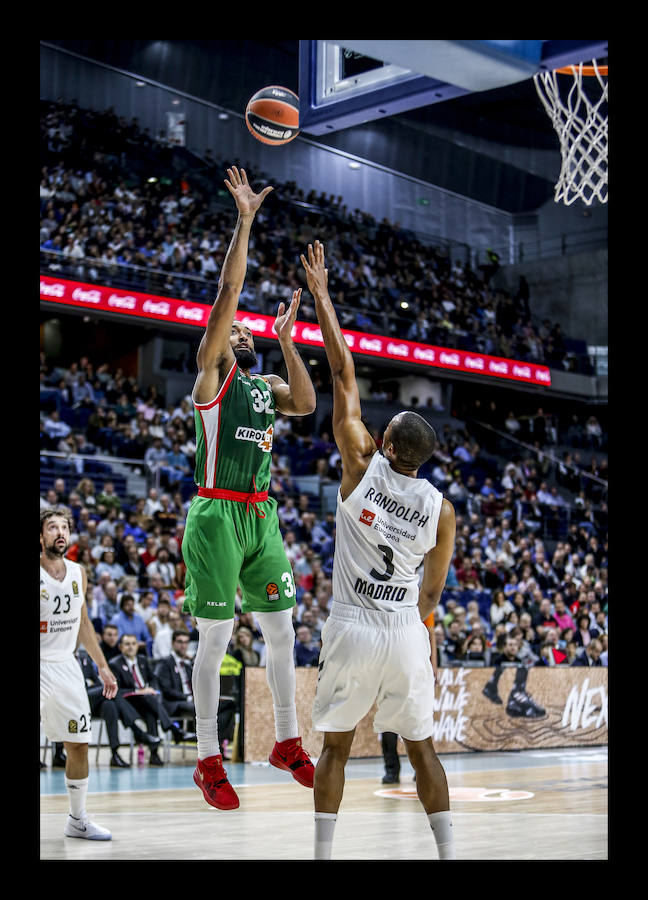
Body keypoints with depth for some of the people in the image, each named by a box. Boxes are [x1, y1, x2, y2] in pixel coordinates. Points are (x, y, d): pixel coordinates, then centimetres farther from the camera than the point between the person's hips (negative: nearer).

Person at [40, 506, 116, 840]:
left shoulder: (78, 573, 6)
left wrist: (102, 666, 18)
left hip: (66, 667, 6)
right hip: (39, 666, -6)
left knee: (79, 745, 10)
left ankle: (77, 820, 23)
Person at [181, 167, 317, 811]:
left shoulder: (266, 387, 17)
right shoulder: (211, 375, -1)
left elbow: (306, 404, -4)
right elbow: (226, 295, -10)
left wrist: (286, 341, -2)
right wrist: (244, 220, -11)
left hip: (261, 516, 6)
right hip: (217, 516, -6)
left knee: (281, 629, 9)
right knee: (215, 639, -3)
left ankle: (287, 741, 22)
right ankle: (209, 761, 4)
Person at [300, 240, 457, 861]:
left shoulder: (362, 466, -7)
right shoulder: (441, 507, -2)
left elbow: (343, 372, -1)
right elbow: (431, 591, 8)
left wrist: (321, 294, 3)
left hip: (351, 630, -1)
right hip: (406, 635, 1)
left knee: (336, 745, 9)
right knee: (421, 747, 12)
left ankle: (322, 856, 8)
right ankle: (448, 855, 13)